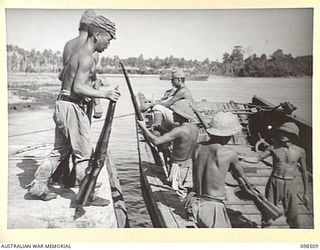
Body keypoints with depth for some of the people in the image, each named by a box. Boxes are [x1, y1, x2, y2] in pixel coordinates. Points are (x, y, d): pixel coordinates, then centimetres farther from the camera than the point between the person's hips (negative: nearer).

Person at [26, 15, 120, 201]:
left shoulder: (80, 53, 15)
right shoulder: (87, 57, -15)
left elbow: (63, 77, 22)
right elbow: (78, 88, -24)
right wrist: (104, 94, -25)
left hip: (62, 104, 10)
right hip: (71, 107, -10)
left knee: (60, 151, 17)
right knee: (85, 155, 0)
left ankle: (38, 186, 24)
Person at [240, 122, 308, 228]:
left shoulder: (300, 151, -3)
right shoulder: (273, 148, -3)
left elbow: (304, 172, 5)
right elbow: (256, 159, -6)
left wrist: (305, 193, 9)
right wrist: (240, 157, -22)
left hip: (290, 185, 0)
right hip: (274, 183, 1)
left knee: (293, 217, 3)